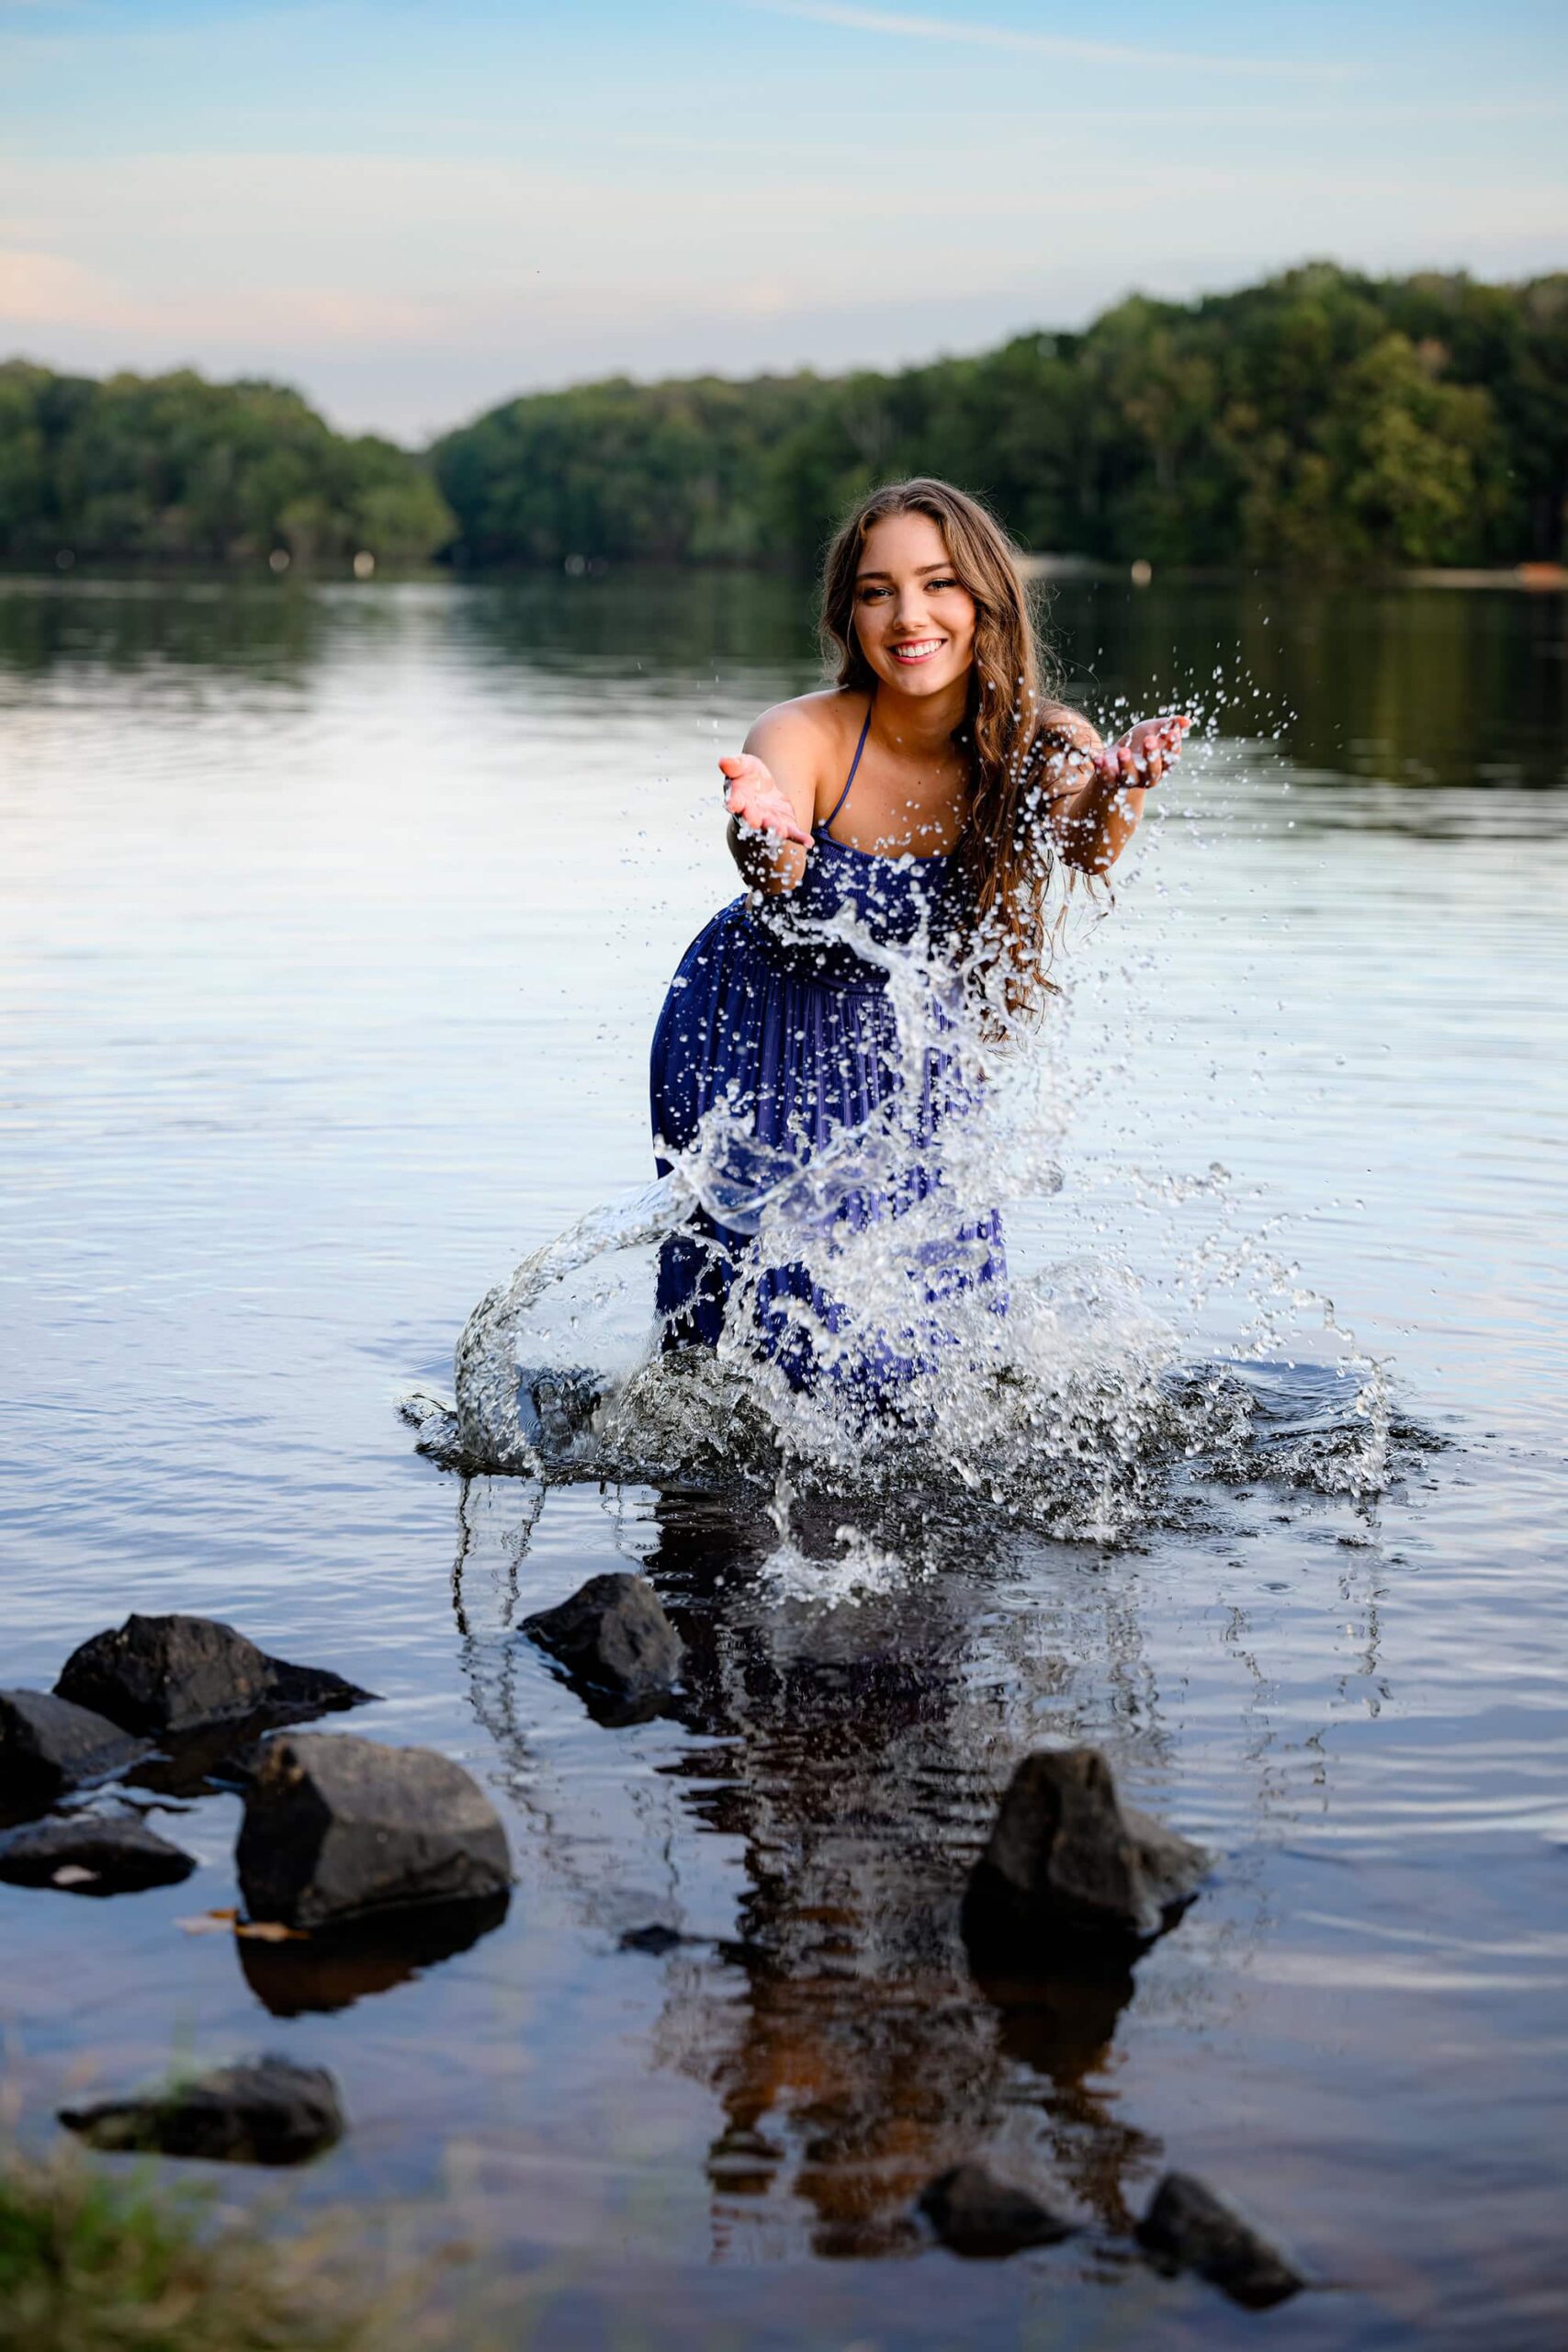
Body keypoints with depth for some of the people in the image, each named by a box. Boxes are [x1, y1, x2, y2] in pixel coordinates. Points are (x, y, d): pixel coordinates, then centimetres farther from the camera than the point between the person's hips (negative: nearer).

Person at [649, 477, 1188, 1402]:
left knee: (944, 1329, 9)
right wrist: (767, 842, -72)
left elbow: (1092, 848, -40)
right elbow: (773, 884, -48)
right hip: (752, 1046, -3)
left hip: (902, 1045, 3)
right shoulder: (806, 735, -29)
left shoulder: (1041, 745, -19)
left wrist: (1121, 791, -63)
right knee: (765, 1328, 1)